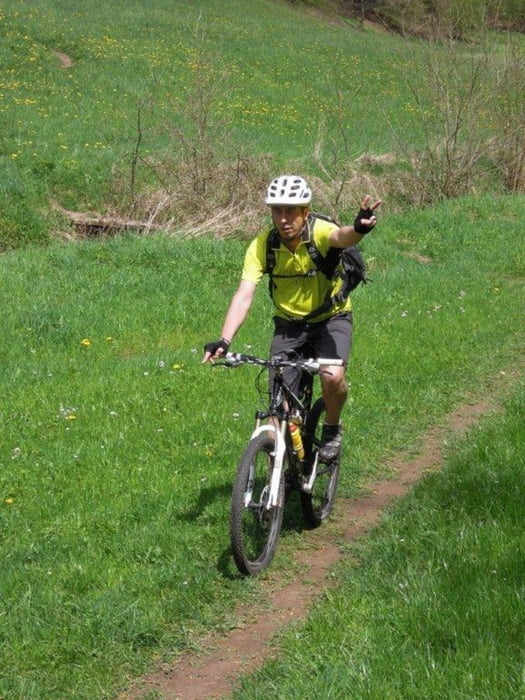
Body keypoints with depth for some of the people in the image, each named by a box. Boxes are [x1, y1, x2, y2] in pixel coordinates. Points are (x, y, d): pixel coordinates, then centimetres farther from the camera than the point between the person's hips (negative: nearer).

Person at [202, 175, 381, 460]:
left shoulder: (320, 232, -24)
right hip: (288, 323, 2)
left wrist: (358, 229, -74)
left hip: (331, 318, -2)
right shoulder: (262, 246, -18)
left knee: (333, 376, -27)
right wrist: (224, 341, -42)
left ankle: (332, 428, 4)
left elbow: (340, 236, -48)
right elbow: (244, 294, -28)